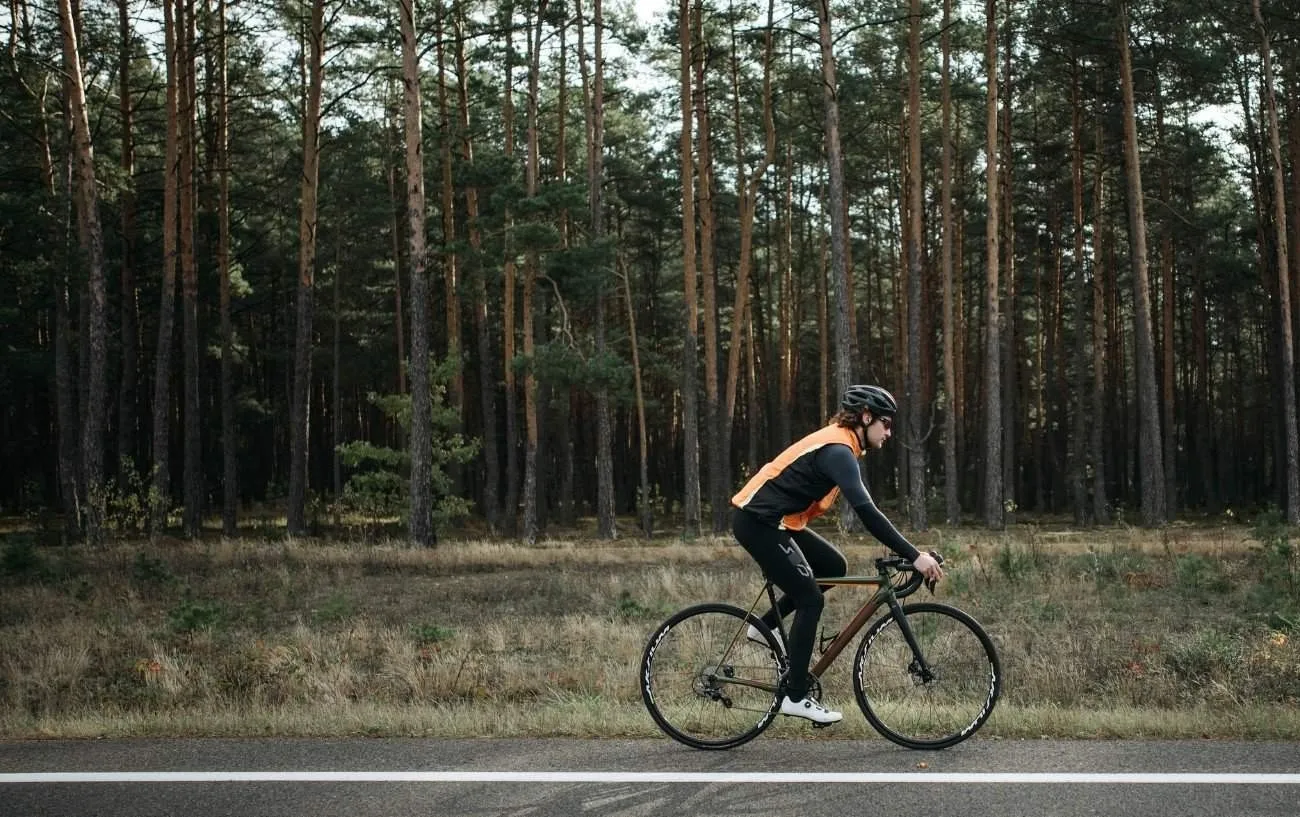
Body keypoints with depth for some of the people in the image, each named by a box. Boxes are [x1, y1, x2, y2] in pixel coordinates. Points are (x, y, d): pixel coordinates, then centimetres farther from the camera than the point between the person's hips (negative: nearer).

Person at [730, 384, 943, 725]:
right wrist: (914, 556, -27)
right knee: (811, 599, -7)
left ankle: (765, 626, 16)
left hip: (773, 520, 10)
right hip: (758, 521, -10)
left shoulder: (839, 445, 13)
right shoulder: (838, 450, -19)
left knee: (834, 566, 12)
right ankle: (796, 697, -1)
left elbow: (864, 508, 20)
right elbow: (867, 512, -27)